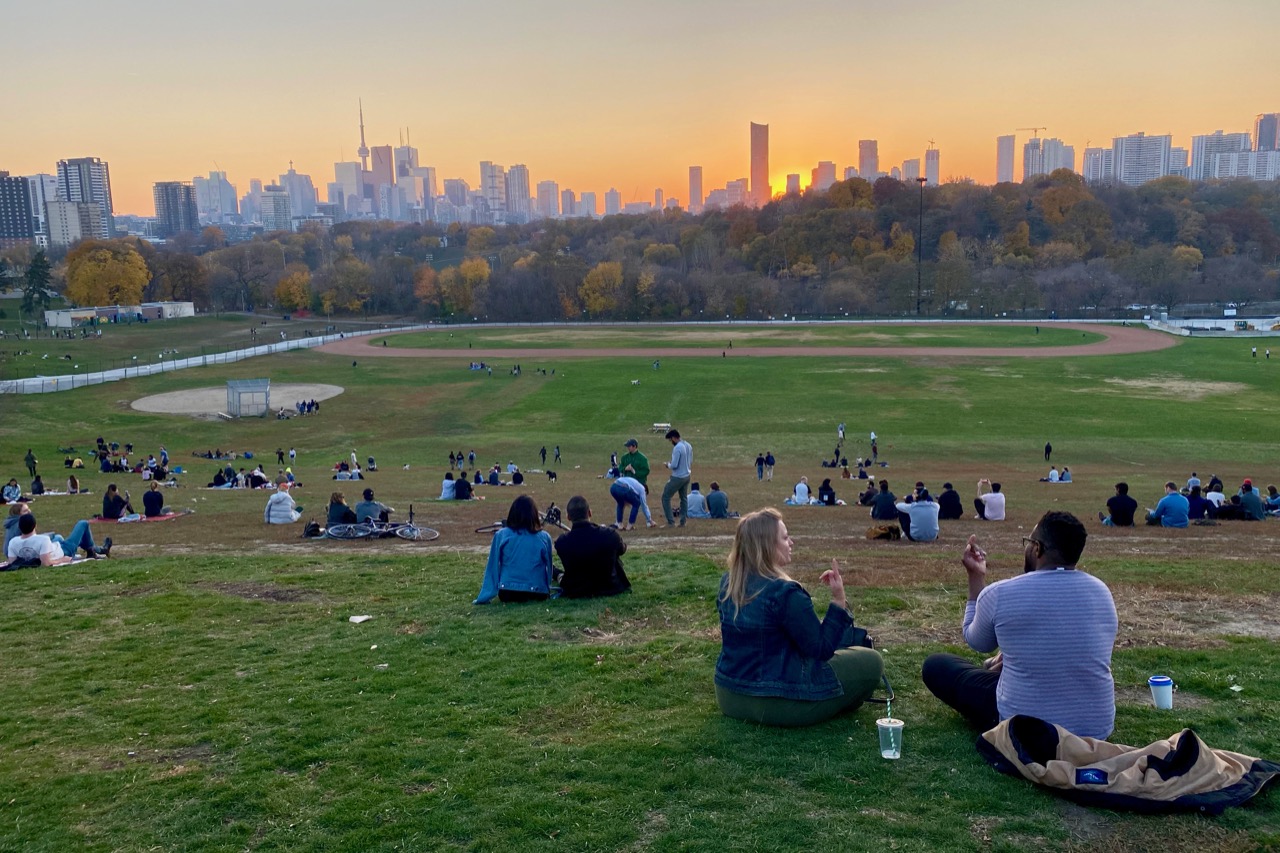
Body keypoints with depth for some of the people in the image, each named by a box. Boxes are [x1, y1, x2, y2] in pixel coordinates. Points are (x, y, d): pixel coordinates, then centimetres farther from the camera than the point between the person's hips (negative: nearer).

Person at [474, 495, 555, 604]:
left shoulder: (501, 535, -2)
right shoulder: (544, 537, -2)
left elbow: (493, 568, 1)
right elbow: (549, 568, 8)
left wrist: (485, 597, 6)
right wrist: (547, 592, 23)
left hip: (507, 594, 0)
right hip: (537, 595, 0)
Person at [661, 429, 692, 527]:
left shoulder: (677, 448, -22)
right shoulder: (688, 446, 6)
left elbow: (674, 465, -22)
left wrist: (667, 464, -4)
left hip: (678, 477, -9)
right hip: (687, 476, 9)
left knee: (666, 497, 1)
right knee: (684, 498, 17)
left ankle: (671, 522, -1)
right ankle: (682, 522, 19)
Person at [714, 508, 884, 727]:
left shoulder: (728, 583, 1)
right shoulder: (785, 593, -23)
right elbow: (822, 650, -16)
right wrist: (839, 600, -15)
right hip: (776, 703, -8)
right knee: (871, 662, 3)